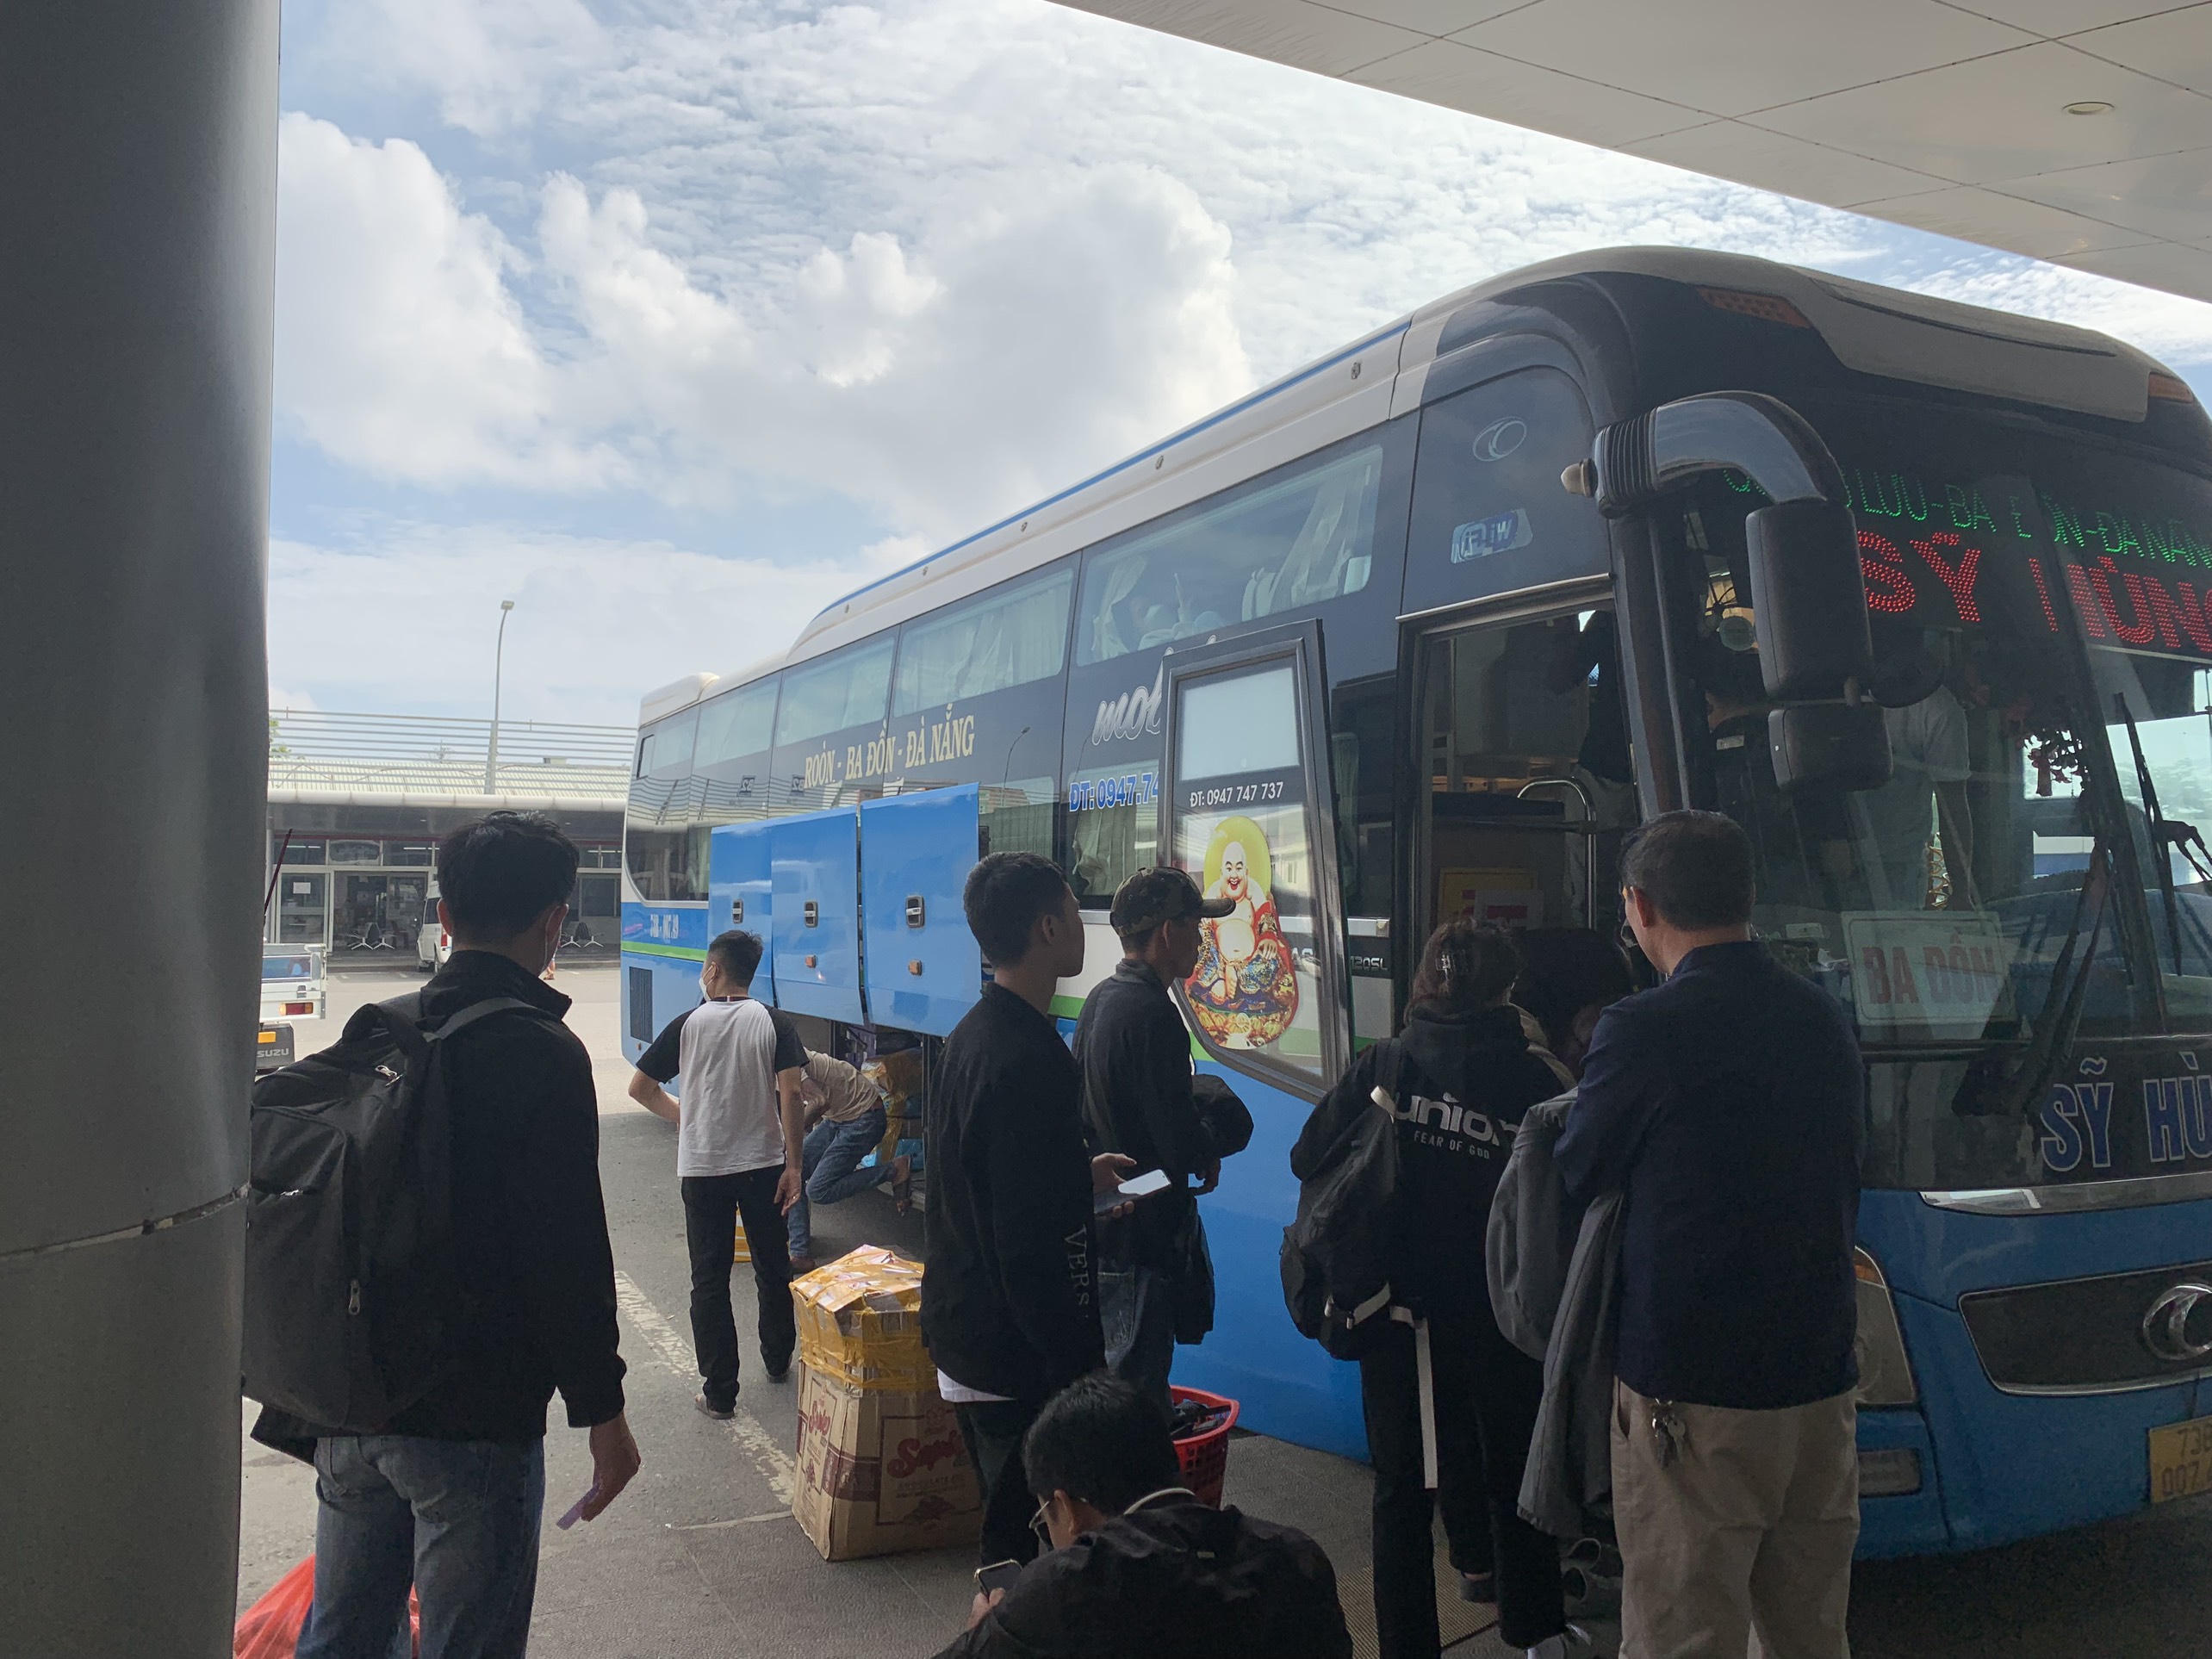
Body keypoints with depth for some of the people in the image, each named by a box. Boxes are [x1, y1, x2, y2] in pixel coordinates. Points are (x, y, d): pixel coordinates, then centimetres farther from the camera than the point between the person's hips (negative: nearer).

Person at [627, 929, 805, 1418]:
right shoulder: (775, 1024, -4)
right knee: (773, 1269, 18)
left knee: (709, 1281, 6)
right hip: (764, 1164, 1)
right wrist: (793, 1165, -7)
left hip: (702, 1168, -1)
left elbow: (640, 1088, 1)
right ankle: (778, 1362, 34)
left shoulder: (688, 1024, -3)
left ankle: (719, 1394, 7)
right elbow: (790, 1094, -12)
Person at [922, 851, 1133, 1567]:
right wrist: (1081, 1367, -20)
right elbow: (1032, 1246, -26)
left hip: (963, 1327, 10)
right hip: (1016, 1349, -10)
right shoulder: (1030, 1061, -24)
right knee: (1022, 1541, 2)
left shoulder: (971, 1035, 7)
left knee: (1006, 1524, 22)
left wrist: (1078, 1174, 19)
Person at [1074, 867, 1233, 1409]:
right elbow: (1178, 1138, -23)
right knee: (1138, 1374, 2)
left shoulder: (1100, 998, 8)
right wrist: (1208, 1159, -2)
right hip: (1143, 1229, -10)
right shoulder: (1152, 1014, -23)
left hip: (1102, 1217, 10)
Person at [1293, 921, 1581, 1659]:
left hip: (1400, 1304, 0)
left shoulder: (1383, 1066, -8)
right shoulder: (1531, 1077, -8)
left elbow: (1308, 1158, -7)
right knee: (1514, 1466, 22)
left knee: (1402, 1483, 11)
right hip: (1496, 1309, 1)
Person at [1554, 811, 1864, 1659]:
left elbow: (1577, 1178, -5)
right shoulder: (1827, 1023, 4)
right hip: (1822, 1381, 7)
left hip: (1691, 1397, -6)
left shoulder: (1643, 1030, -17)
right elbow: (1842, 1189, 14)